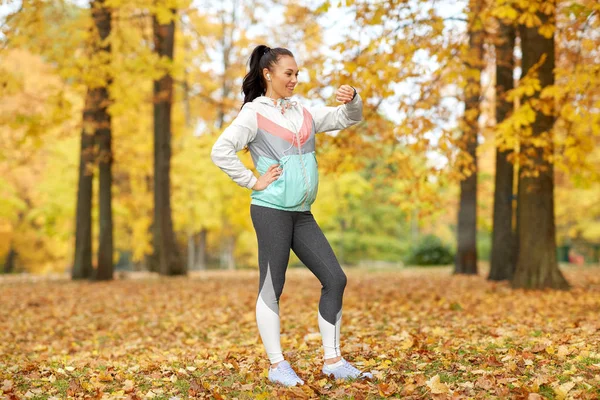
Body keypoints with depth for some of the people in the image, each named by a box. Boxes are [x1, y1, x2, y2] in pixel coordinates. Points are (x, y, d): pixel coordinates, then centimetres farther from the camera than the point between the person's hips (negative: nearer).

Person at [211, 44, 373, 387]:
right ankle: (277, 365, 11)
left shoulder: (303, 113, 14)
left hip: (302, 213, 7)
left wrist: (352, 100, -2)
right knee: (271, 288, 1)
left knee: (335, 279, 3)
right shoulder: (254, 114, -4)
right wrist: (253, 181, -12)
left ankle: (333, 361, 11)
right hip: (271, 210, -7)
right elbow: (220, 151, -14)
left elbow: (348, 119, 19)